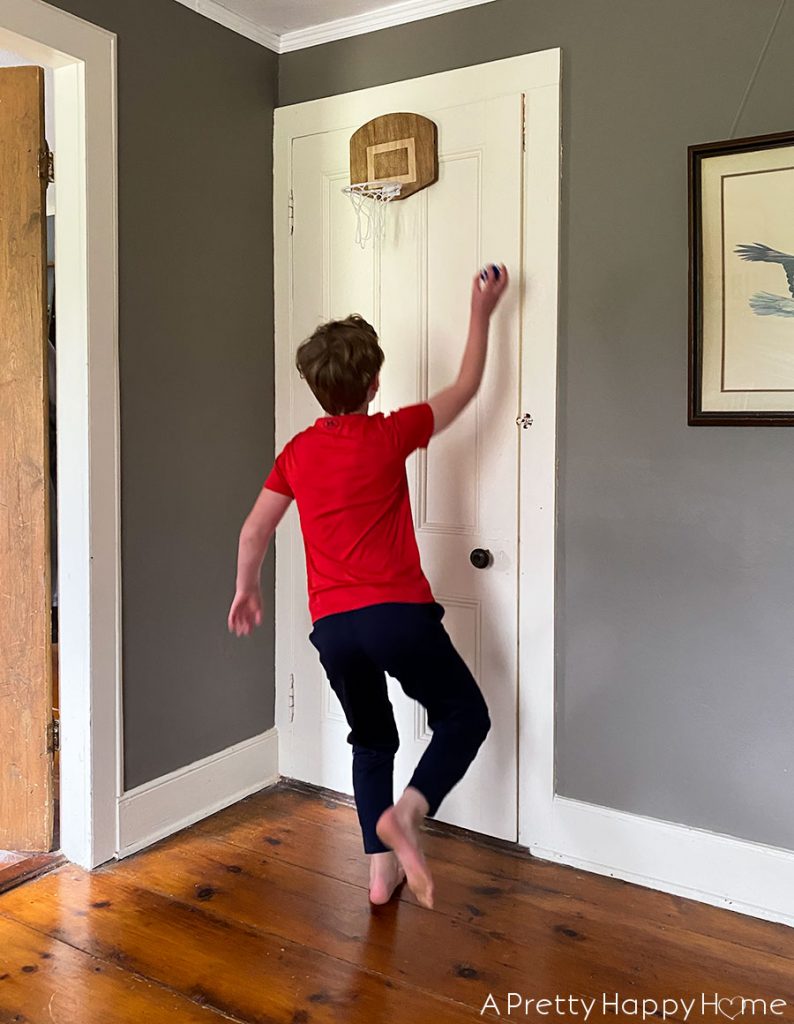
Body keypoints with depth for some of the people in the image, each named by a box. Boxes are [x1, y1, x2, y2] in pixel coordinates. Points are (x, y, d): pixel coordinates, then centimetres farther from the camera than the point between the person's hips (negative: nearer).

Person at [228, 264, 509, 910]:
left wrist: (246, 589, 26)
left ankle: (381, 870, 20)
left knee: (372, 740, 22)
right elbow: (465, 389, 8)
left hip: (332, 626, 4)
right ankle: (405, 811, -9)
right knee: (466, 716, 13)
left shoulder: (297, 452, 7)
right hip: (397, 611, -4)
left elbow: (255, 530, 10)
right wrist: (481, 313, 18)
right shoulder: (391, 435, -4)